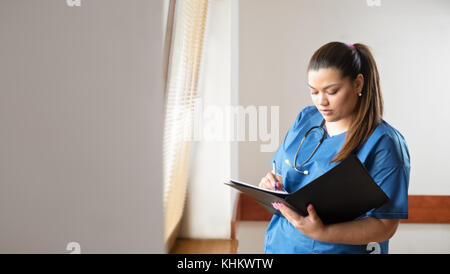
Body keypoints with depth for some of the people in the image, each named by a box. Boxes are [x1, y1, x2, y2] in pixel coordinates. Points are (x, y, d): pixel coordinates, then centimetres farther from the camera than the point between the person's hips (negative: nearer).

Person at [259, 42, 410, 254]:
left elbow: (385, 226, -18)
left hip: (338, 249, -5)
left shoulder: (383, 143, -17)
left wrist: (322, 232, -30)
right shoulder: (305, 118, 0)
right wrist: (272, 184, -13)